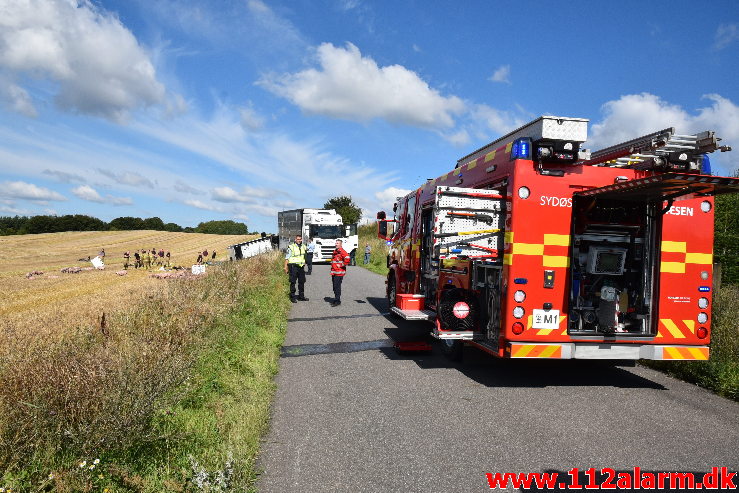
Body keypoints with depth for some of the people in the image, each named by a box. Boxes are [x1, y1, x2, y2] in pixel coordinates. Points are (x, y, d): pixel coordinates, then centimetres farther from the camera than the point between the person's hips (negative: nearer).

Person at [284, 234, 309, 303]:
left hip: (301, 267, 6)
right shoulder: (291, 247, -5)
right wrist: (286, 268, -9)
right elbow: (287, 258, -5)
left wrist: (304, 264, 20)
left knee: (302, 282, 9)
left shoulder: (303, 247, 13)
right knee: (293, 282, -2)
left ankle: (301, 296, 20)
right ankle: (292, 297, 6)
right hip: (293, 266, -5)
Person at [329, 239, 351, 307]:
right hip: (334, 272, 9)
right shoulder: (335, 251, 17)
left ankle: (337, 301, -1)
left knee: (337, 286, -7)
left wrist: (341, 265, -17)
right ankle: (336, 299, 23)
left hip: (339, 273, -9)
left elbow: (348, 259, -25)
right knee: (334, 286, 13)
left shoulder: (342, 251, -12)